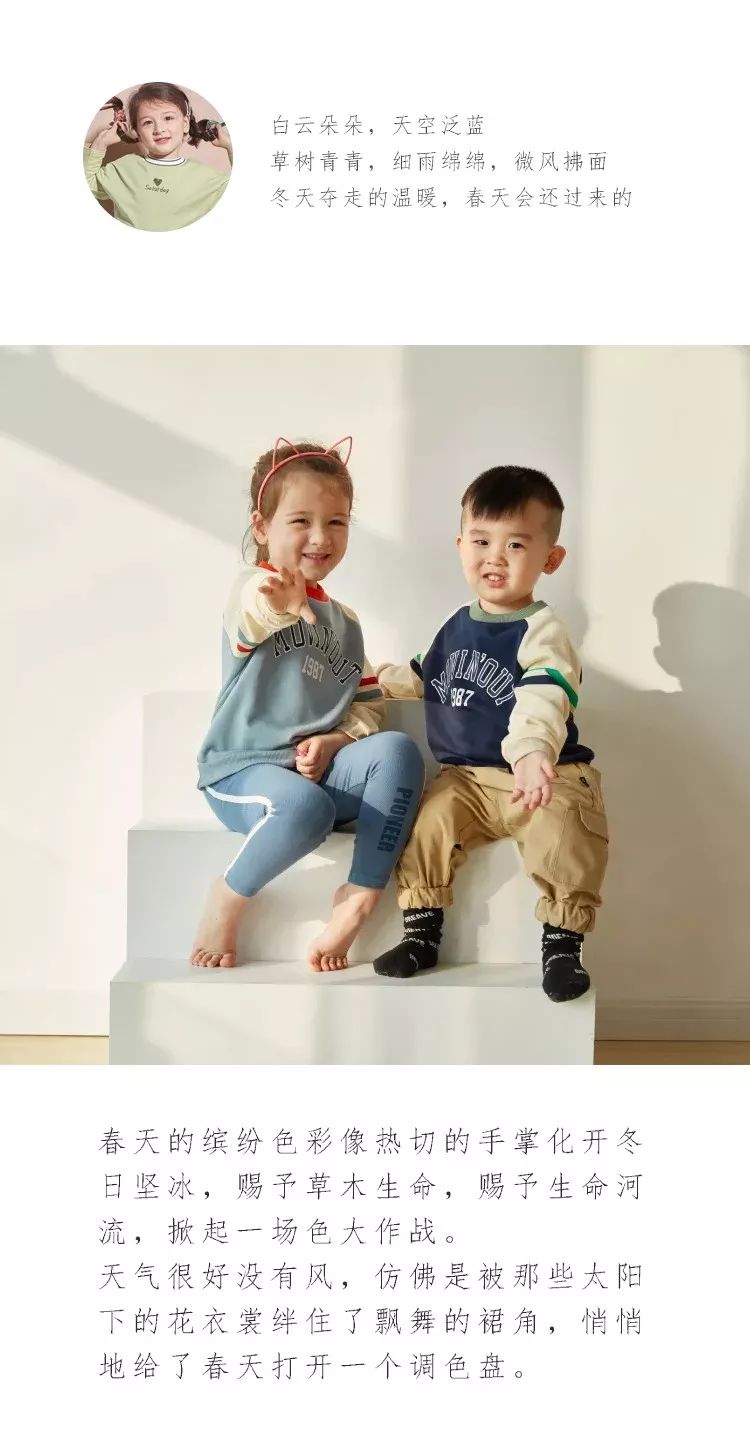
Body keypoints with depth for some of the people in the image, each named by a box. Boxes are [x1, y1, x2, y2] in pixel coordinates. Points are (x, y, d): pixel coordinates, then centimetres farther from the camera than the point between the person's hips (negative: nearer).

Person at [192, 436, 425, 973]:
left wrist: (335, 740, -6)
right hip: (242, 767, -6)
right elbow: (247, 624, -31)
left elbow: (369, 704, 17)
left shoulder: (344, 621, 18)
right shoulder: (255, 589, -5)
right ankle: (228, 899, -9)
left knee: (398, 751, -22)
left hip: (320, 767, 6)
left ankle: (361, 896, -18)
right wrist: (276, 606, -57)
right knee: (306, 806, -37)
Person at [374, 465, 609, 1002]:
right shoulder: (456, 626, 12)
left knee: (565, 834, -31)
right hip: (465, 777, 6)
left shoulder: (541, 630, -12)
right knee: (427, 825, -16)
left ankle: (563, 943, -12)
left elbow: (544, 698, -32)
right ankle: (422, 933, 2)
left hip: (541, 776, -6)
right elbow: (428, 679, 34)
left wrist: (531, 749, -50)